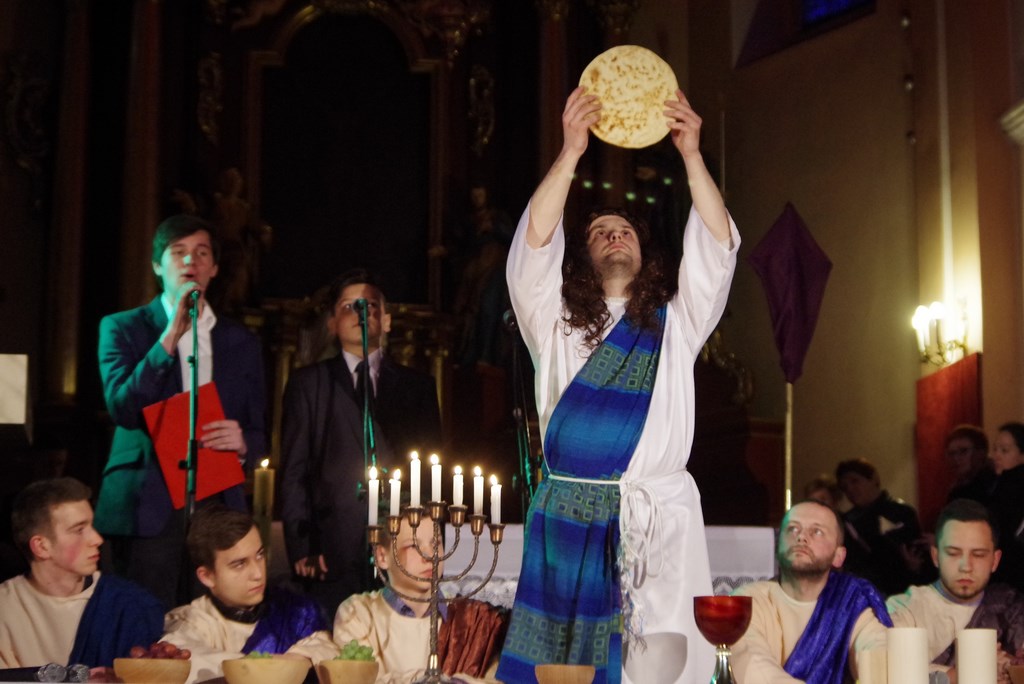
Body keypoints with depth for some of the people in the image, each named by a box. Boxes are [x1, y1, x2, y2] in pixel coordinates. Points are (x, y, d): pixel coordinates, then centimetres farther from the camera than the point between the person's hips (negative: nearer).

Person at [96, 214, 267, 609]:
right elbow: (122, 408, -7)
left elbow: (259, 435, 16)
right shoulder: (122, 328, 8)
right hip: (147, 508, -2)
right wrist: (172, 334, -12)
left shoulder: (241, 342, 16)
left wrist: (242, 442, -9)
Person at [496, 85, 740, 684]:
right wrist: (571, 152, -5)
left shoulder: (676, 321, 19)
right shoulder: (556, 321, 16)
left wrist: (692, 155, -2)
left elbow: (716, 248, 7)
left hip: (661, 518, 0)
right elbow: (534, 243, 2)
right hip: (569, 516, 0)